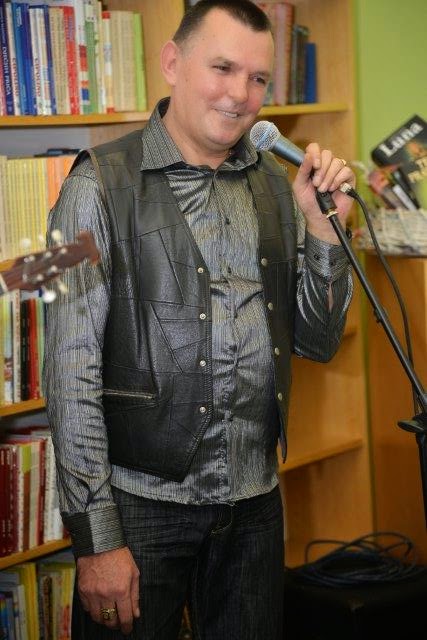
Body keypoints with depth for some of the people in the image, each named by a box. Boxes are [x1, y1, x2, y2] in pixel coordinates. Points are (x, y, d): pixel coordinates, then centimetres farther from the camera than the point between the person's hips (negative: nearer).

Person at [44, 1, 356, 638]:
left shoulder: (274, 184, 7)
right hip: (142, 502, -5)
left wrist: (326, 227, -4)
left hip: (255, 501, 5)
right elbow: (71, 371, -12)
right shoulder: (102, 184, -9)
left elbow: (317, 341, 12)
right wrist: (96, 537, -14)